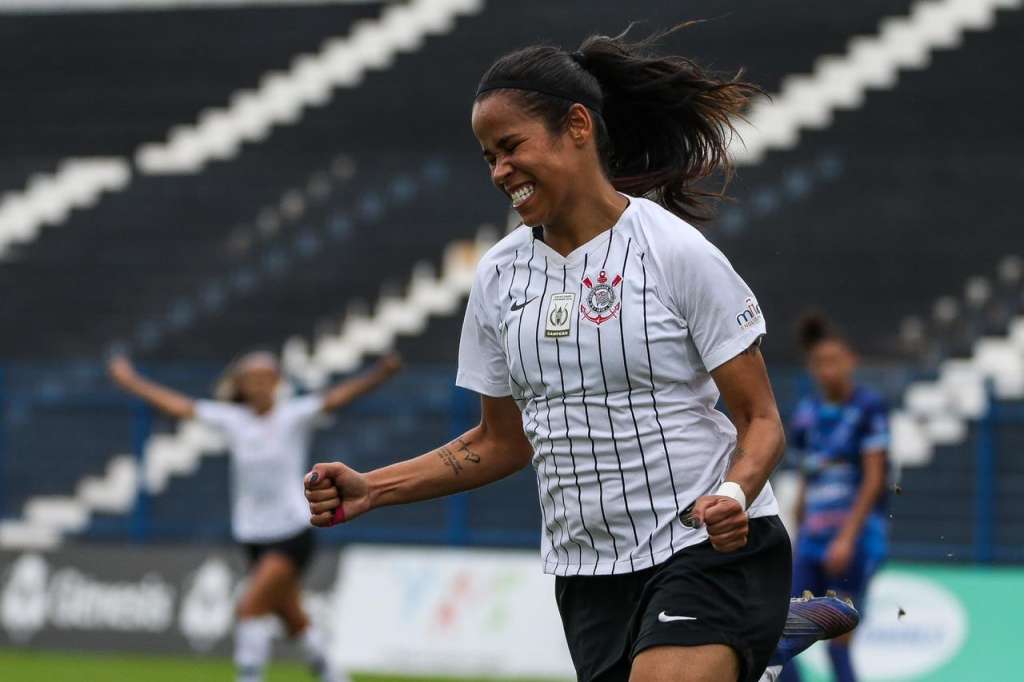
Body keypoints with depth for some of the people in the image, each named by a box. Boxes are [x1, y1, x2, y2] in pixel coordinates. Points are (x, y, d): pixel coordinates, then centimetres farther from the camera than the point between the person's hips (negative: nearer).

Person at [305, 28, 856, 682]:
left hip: (711, 551, -6)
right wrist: (370, 490, 5)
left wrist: (733, 495, -26)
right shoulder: (499, 276, 8)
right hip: (587, 573, 6)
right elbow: (503, 441, 17)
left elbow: (761, 420, -5)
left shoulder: (675, 252, -8)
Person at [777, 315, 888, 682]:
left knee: (837, 644, -9)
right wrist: (800, 534, 15)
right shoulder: (807, 413, 10)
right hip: (812, 541, 6)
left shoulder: (869, 407, -6)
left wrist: (847, 538, -17)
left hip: (856, 538, -6)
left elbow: (873, 480, -10)